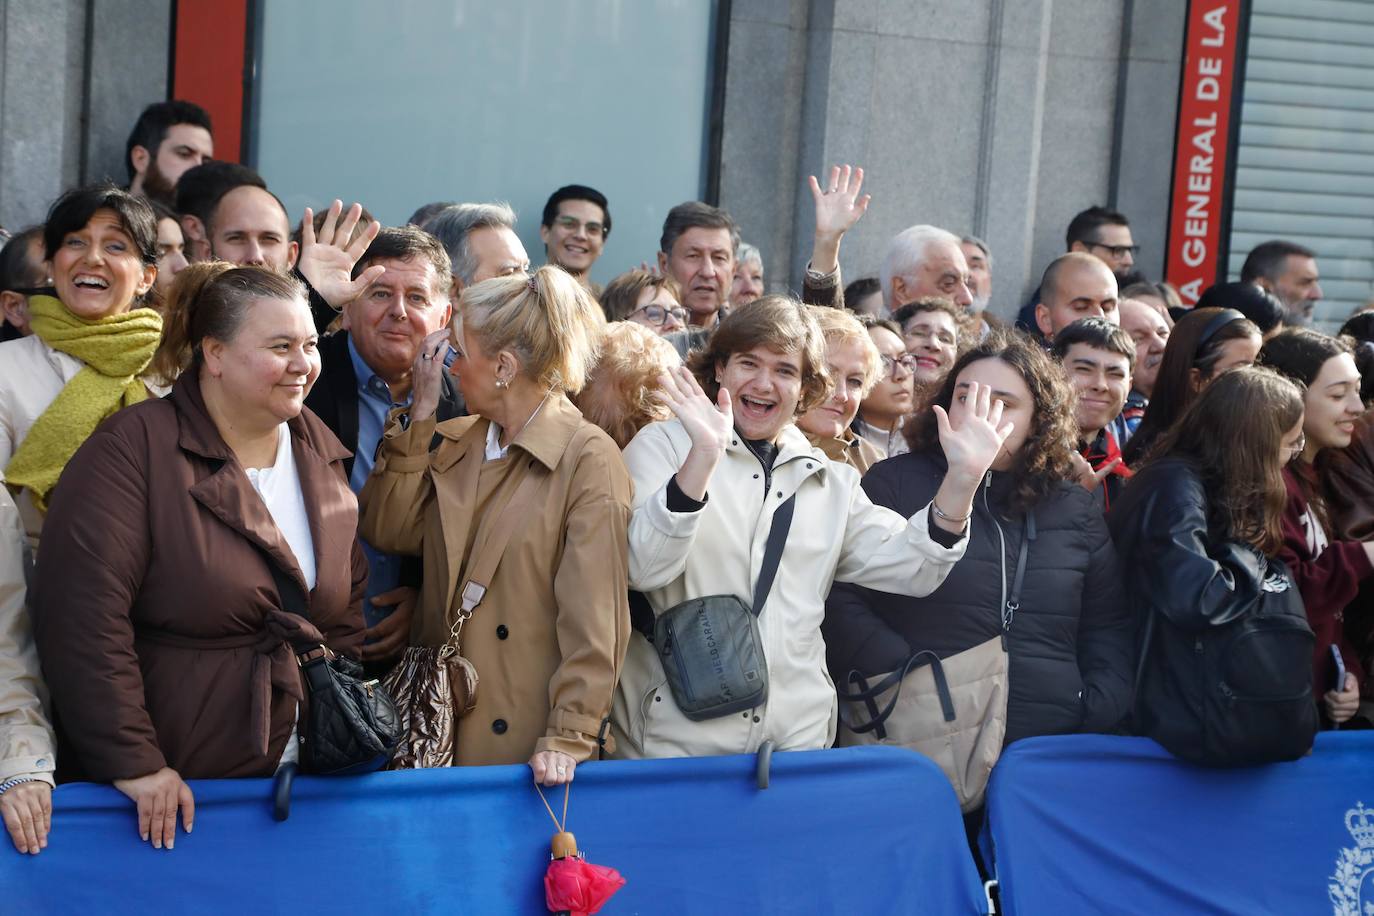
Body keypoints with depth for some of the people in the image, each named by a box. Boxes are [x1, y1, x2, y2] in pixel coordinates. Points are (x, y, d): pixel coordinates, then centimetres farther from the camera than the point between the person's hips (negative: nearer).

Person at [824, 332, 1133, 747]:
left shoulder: (1074, 510, 14)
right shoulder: (895, 483, 3)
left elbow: (1107, 627, 19)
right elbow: (840, 601, -3)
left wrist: (1100, 710, 4)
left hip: (1054, 742, 3)